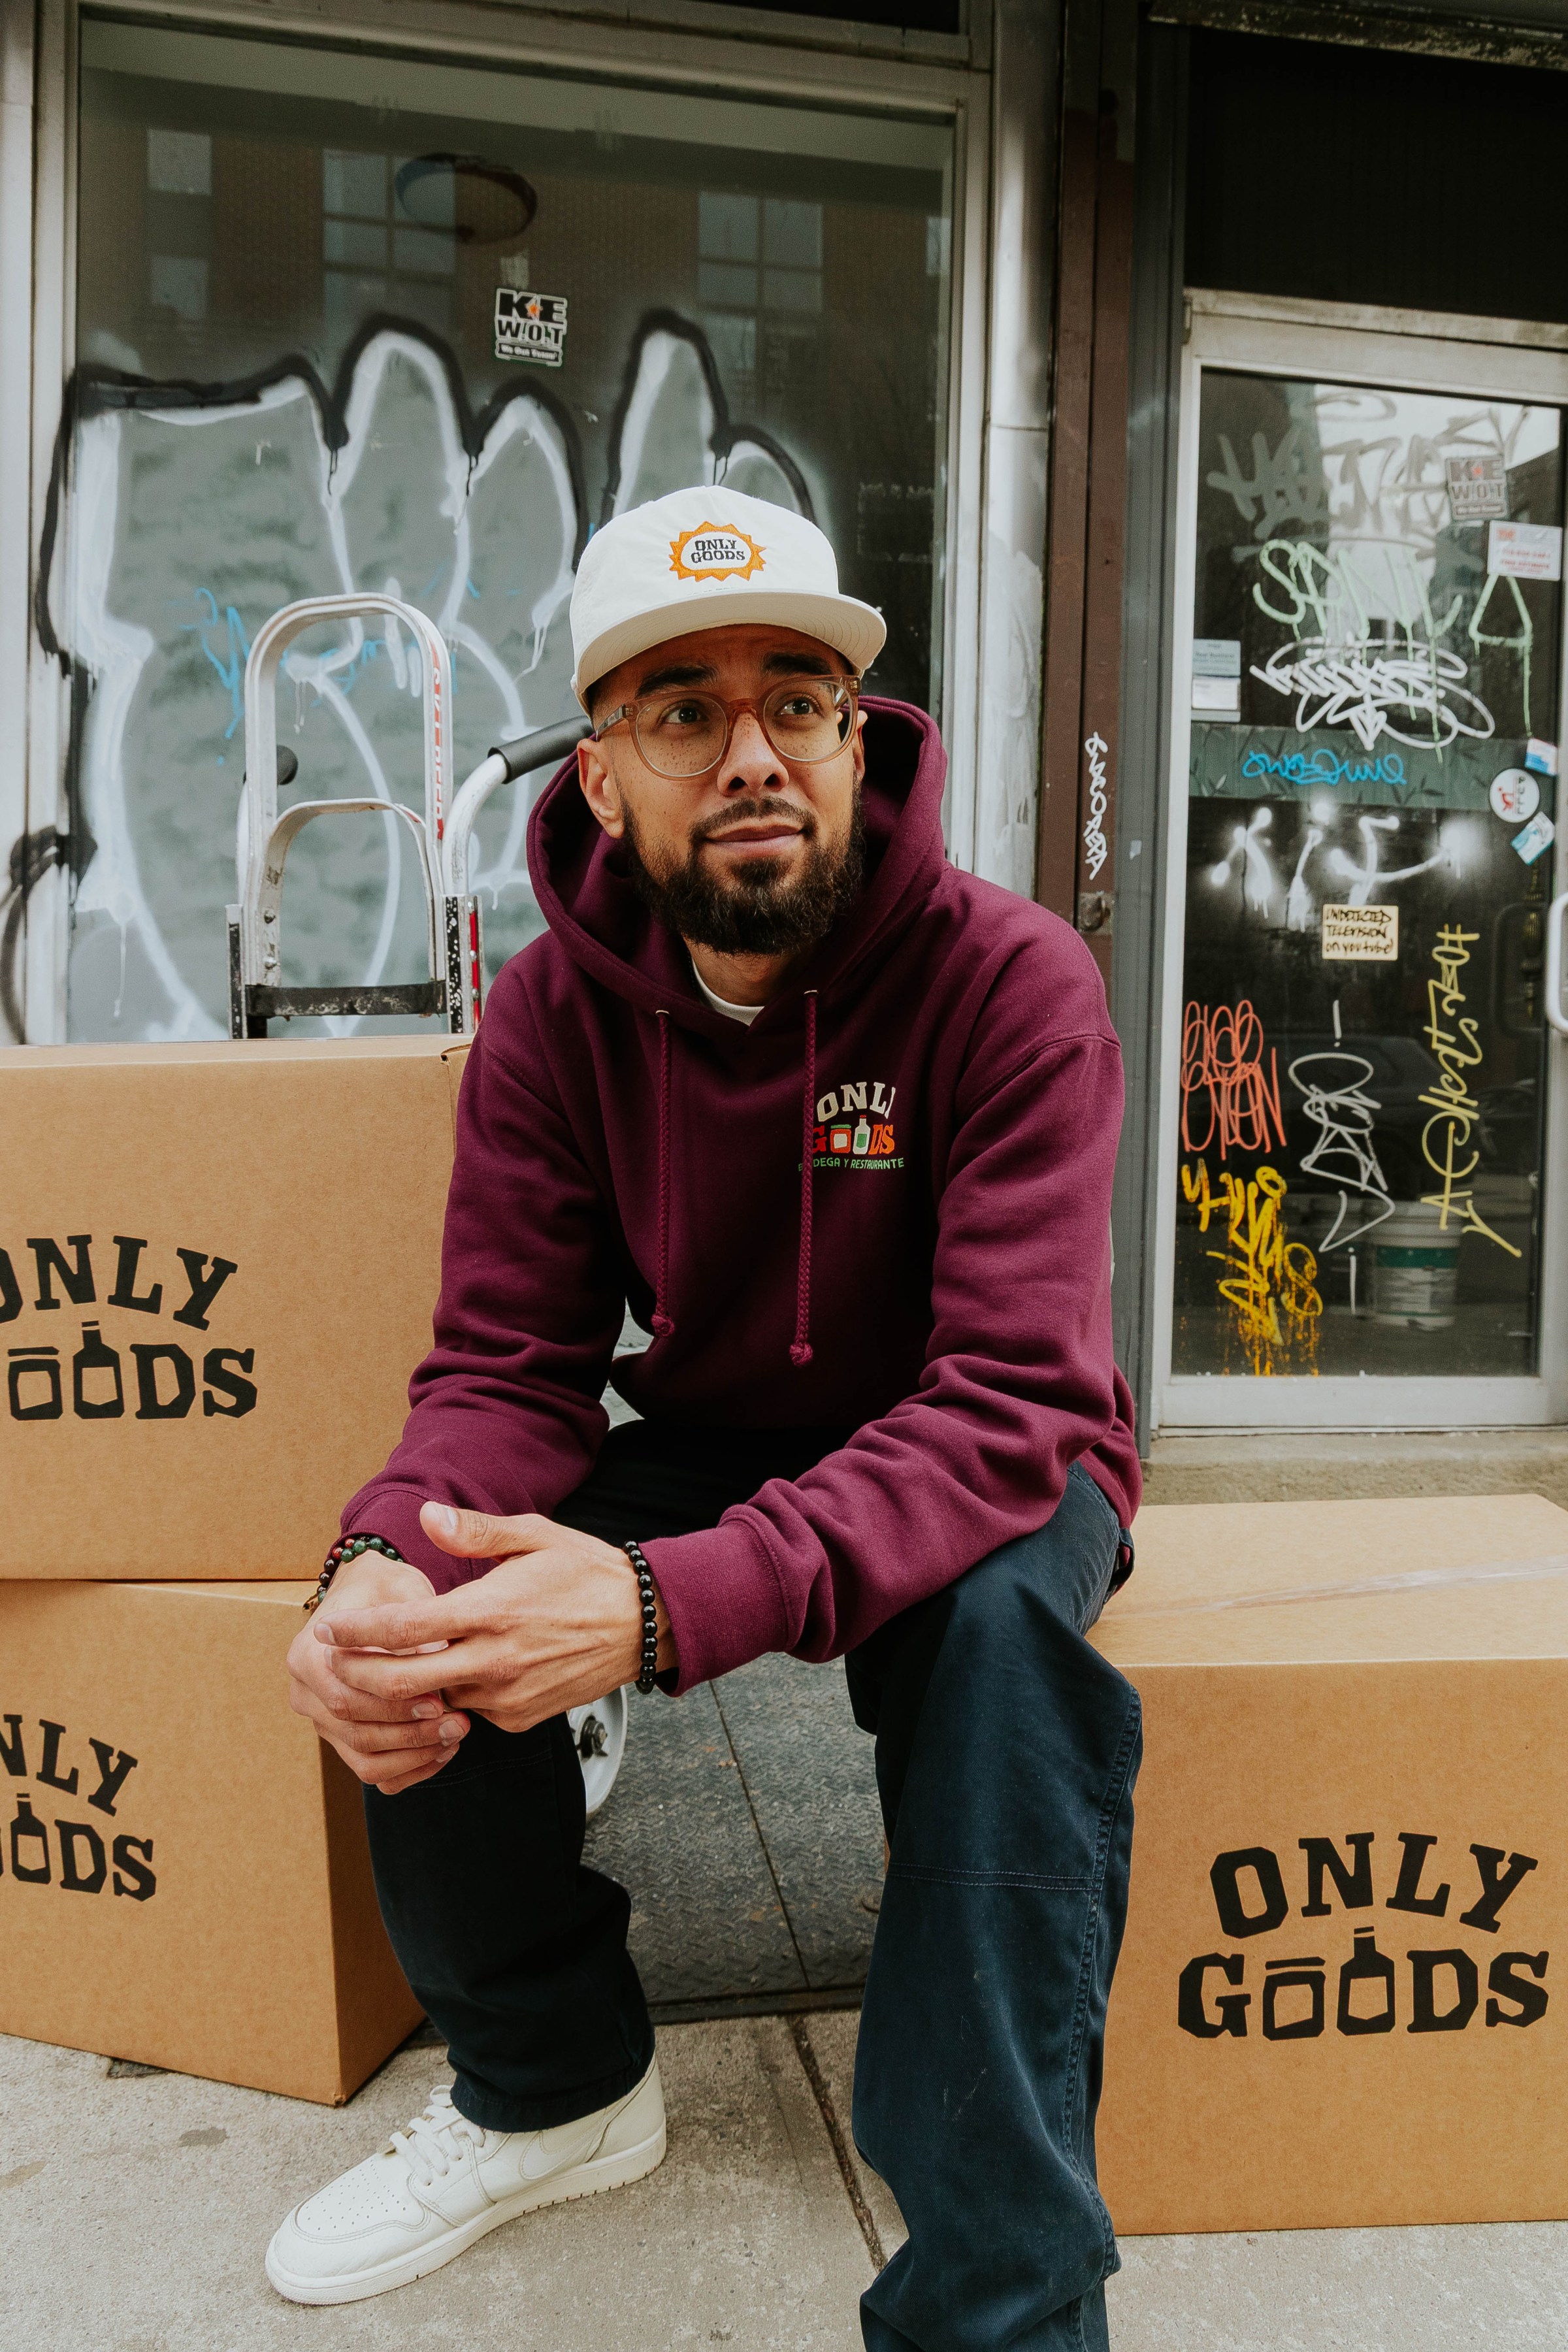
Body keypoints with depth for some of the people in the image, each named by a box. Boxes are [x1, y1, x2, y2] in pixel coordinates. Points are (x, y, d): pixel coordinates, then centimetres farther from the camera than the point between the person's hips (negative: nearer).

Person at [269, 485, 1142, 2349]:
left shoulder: (1010, 977, -22)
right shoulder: (554, 1012, -9)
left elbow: (1012, 1400, -31)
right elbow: (507, 1367, -11)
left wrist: (674, 1603, -46)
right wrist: (383, 1560, -35)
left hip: (975, 1477, -3)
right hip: (711, 1454, 4)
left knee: (1006, 1615, -36)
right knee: (421, 1621, -18)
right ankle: (555, 2085, 10)